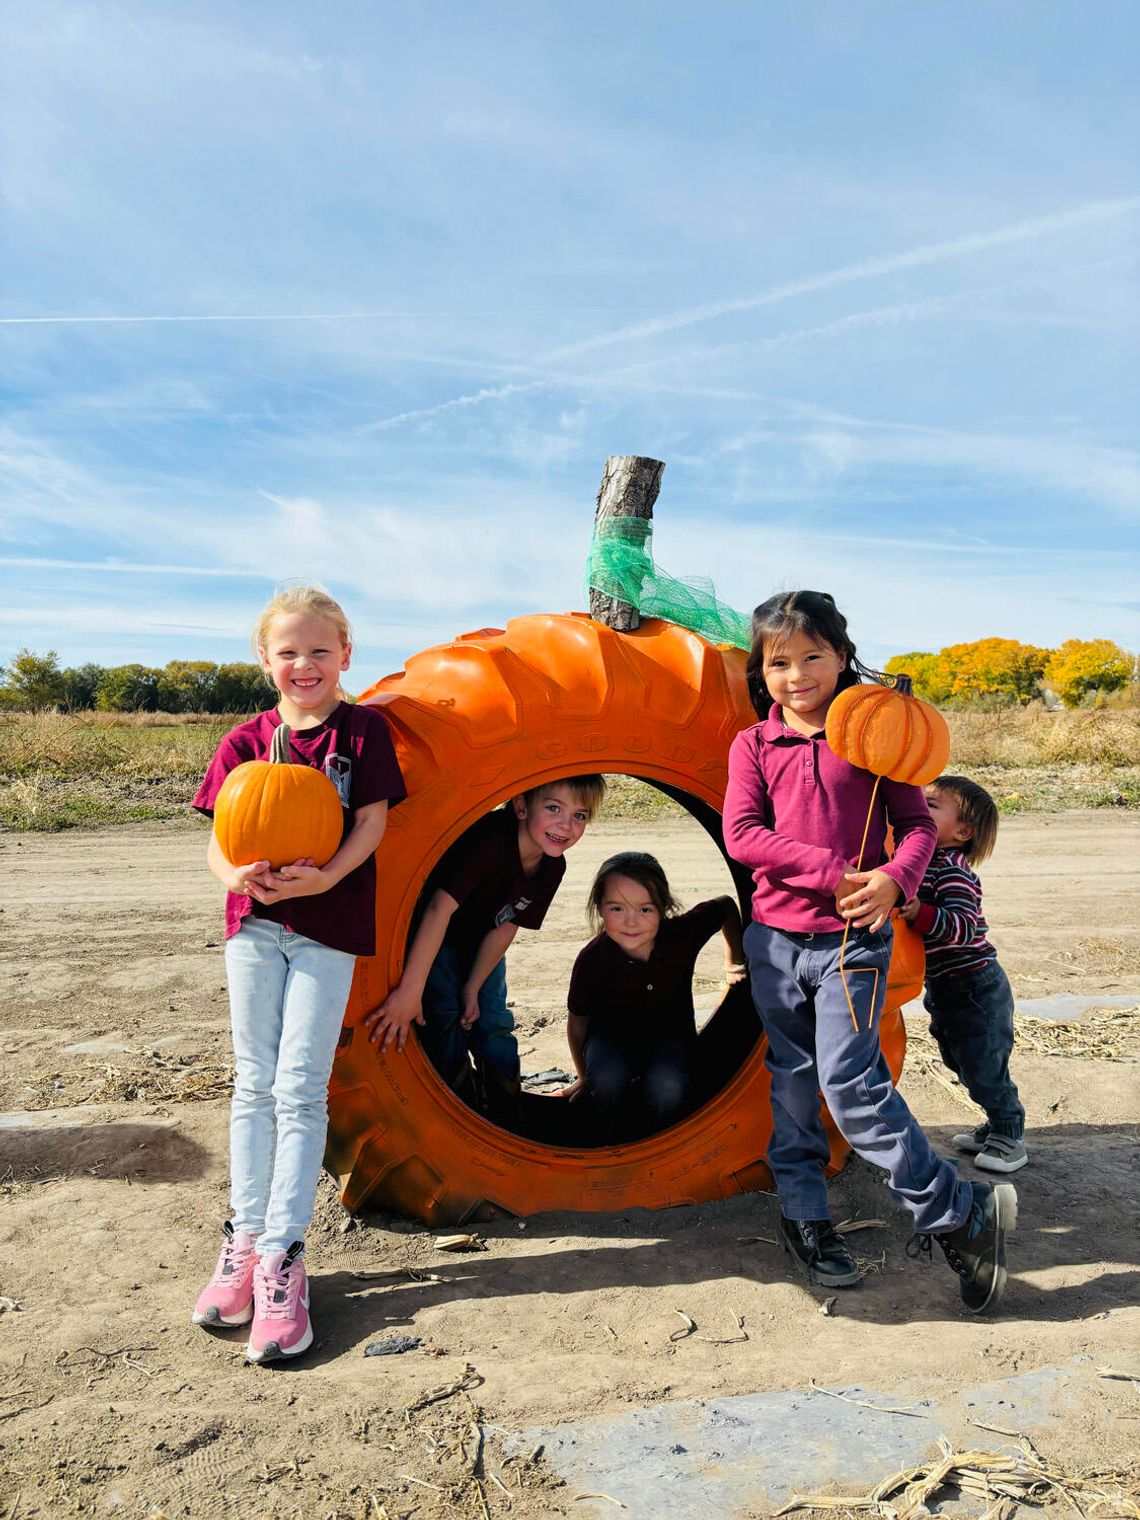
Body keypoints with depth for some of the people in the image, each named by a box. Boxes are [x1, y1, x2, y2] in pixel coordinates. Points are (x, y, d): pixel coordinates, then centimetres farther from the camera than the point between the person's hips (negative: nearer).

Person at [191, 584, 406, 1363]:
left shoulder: (364, 729, -1)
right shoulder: (246, 741, 6)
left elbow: (373, 822, -7)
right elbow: (219, 839, 2)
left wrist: (326, 876, -25)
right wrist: (237, 875, -20)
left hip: (328, 925, -3)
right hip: (253, 921, 3)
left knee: (299, 1088, -3)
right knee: (254, 1084, 11)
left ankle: (282, 1254, 6)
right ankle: (243, 1239, 23)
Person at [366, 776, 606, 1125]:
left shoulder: (553, 868, -17)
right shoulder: (491, 839, -40)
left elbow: (505, 929, -9)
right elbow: (440, 907, -46)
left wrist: (473, 989, -11)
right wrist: (410, 991, -48)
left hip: (481, 945, 6)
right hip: (431, 938, -5)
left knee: (494, 1023, 3)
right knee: (446, 1017, -14)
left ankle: (506, 1126, 15)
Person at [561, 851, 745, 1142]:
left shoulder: (683, 933, -25)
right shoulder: (592, 961, -26)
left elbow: (726, 905, -2)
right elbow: (578, 1021, -5)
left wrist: (733, 964, 4)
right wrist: (584, 1077, 8)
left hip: (670, 1034, 1)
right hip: (612, 1036, 0)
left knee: (667, 1087, -32)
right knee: (607, 1079, -34)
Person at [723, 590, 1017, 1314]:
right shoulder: (753, 745, 2)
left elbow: (919, 824, 0)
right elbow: (742, 835, -9)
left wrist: (893, 878, -21)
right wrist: (832, 871, -18)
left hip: (854, 939, -3)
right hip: (776, 937, 3)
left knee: (850, 1082, -11)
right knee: (793, 1084, 14)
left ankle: (958, 1212, 6)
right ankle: (804, 1213, 32)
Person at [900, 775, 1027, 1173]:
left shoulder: (953, 871, -22)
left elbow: (963, 927, -34)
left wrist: (920, 912, -45)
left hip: (975, 987, -10)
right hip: (946, 990, 10)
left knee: (984, 1067, 1)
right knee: (964, 1064, 21)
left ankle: (1010, 1137, 20)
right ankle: (999, 1125, 37)